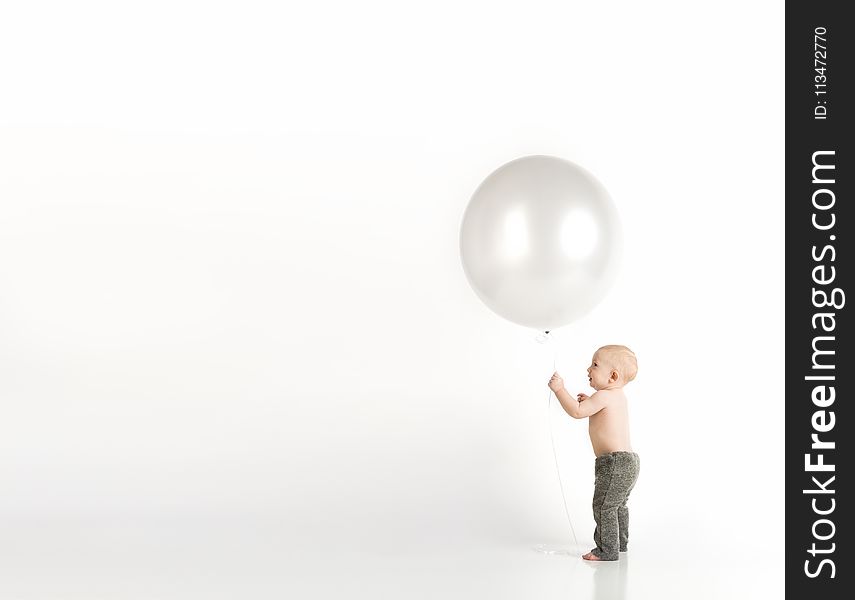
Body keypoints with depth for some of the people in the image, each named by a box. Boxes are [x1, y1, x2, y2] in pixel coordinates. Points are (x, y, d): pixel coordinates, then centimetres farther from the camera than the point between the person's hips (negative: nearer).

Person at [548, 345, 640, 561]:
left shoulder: (604, 396, -16)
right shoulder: (618, 395, 15)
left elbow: (577, 412, -24)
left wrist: (559, 389, -19)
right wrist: (590, 402, 20)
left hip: (615, 462, -11)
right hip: (628, 461, 11)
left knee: (604, 506, -6)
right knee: (618, 505, 24)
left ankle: (607, 550, -3)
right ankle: (619, 543, 38)